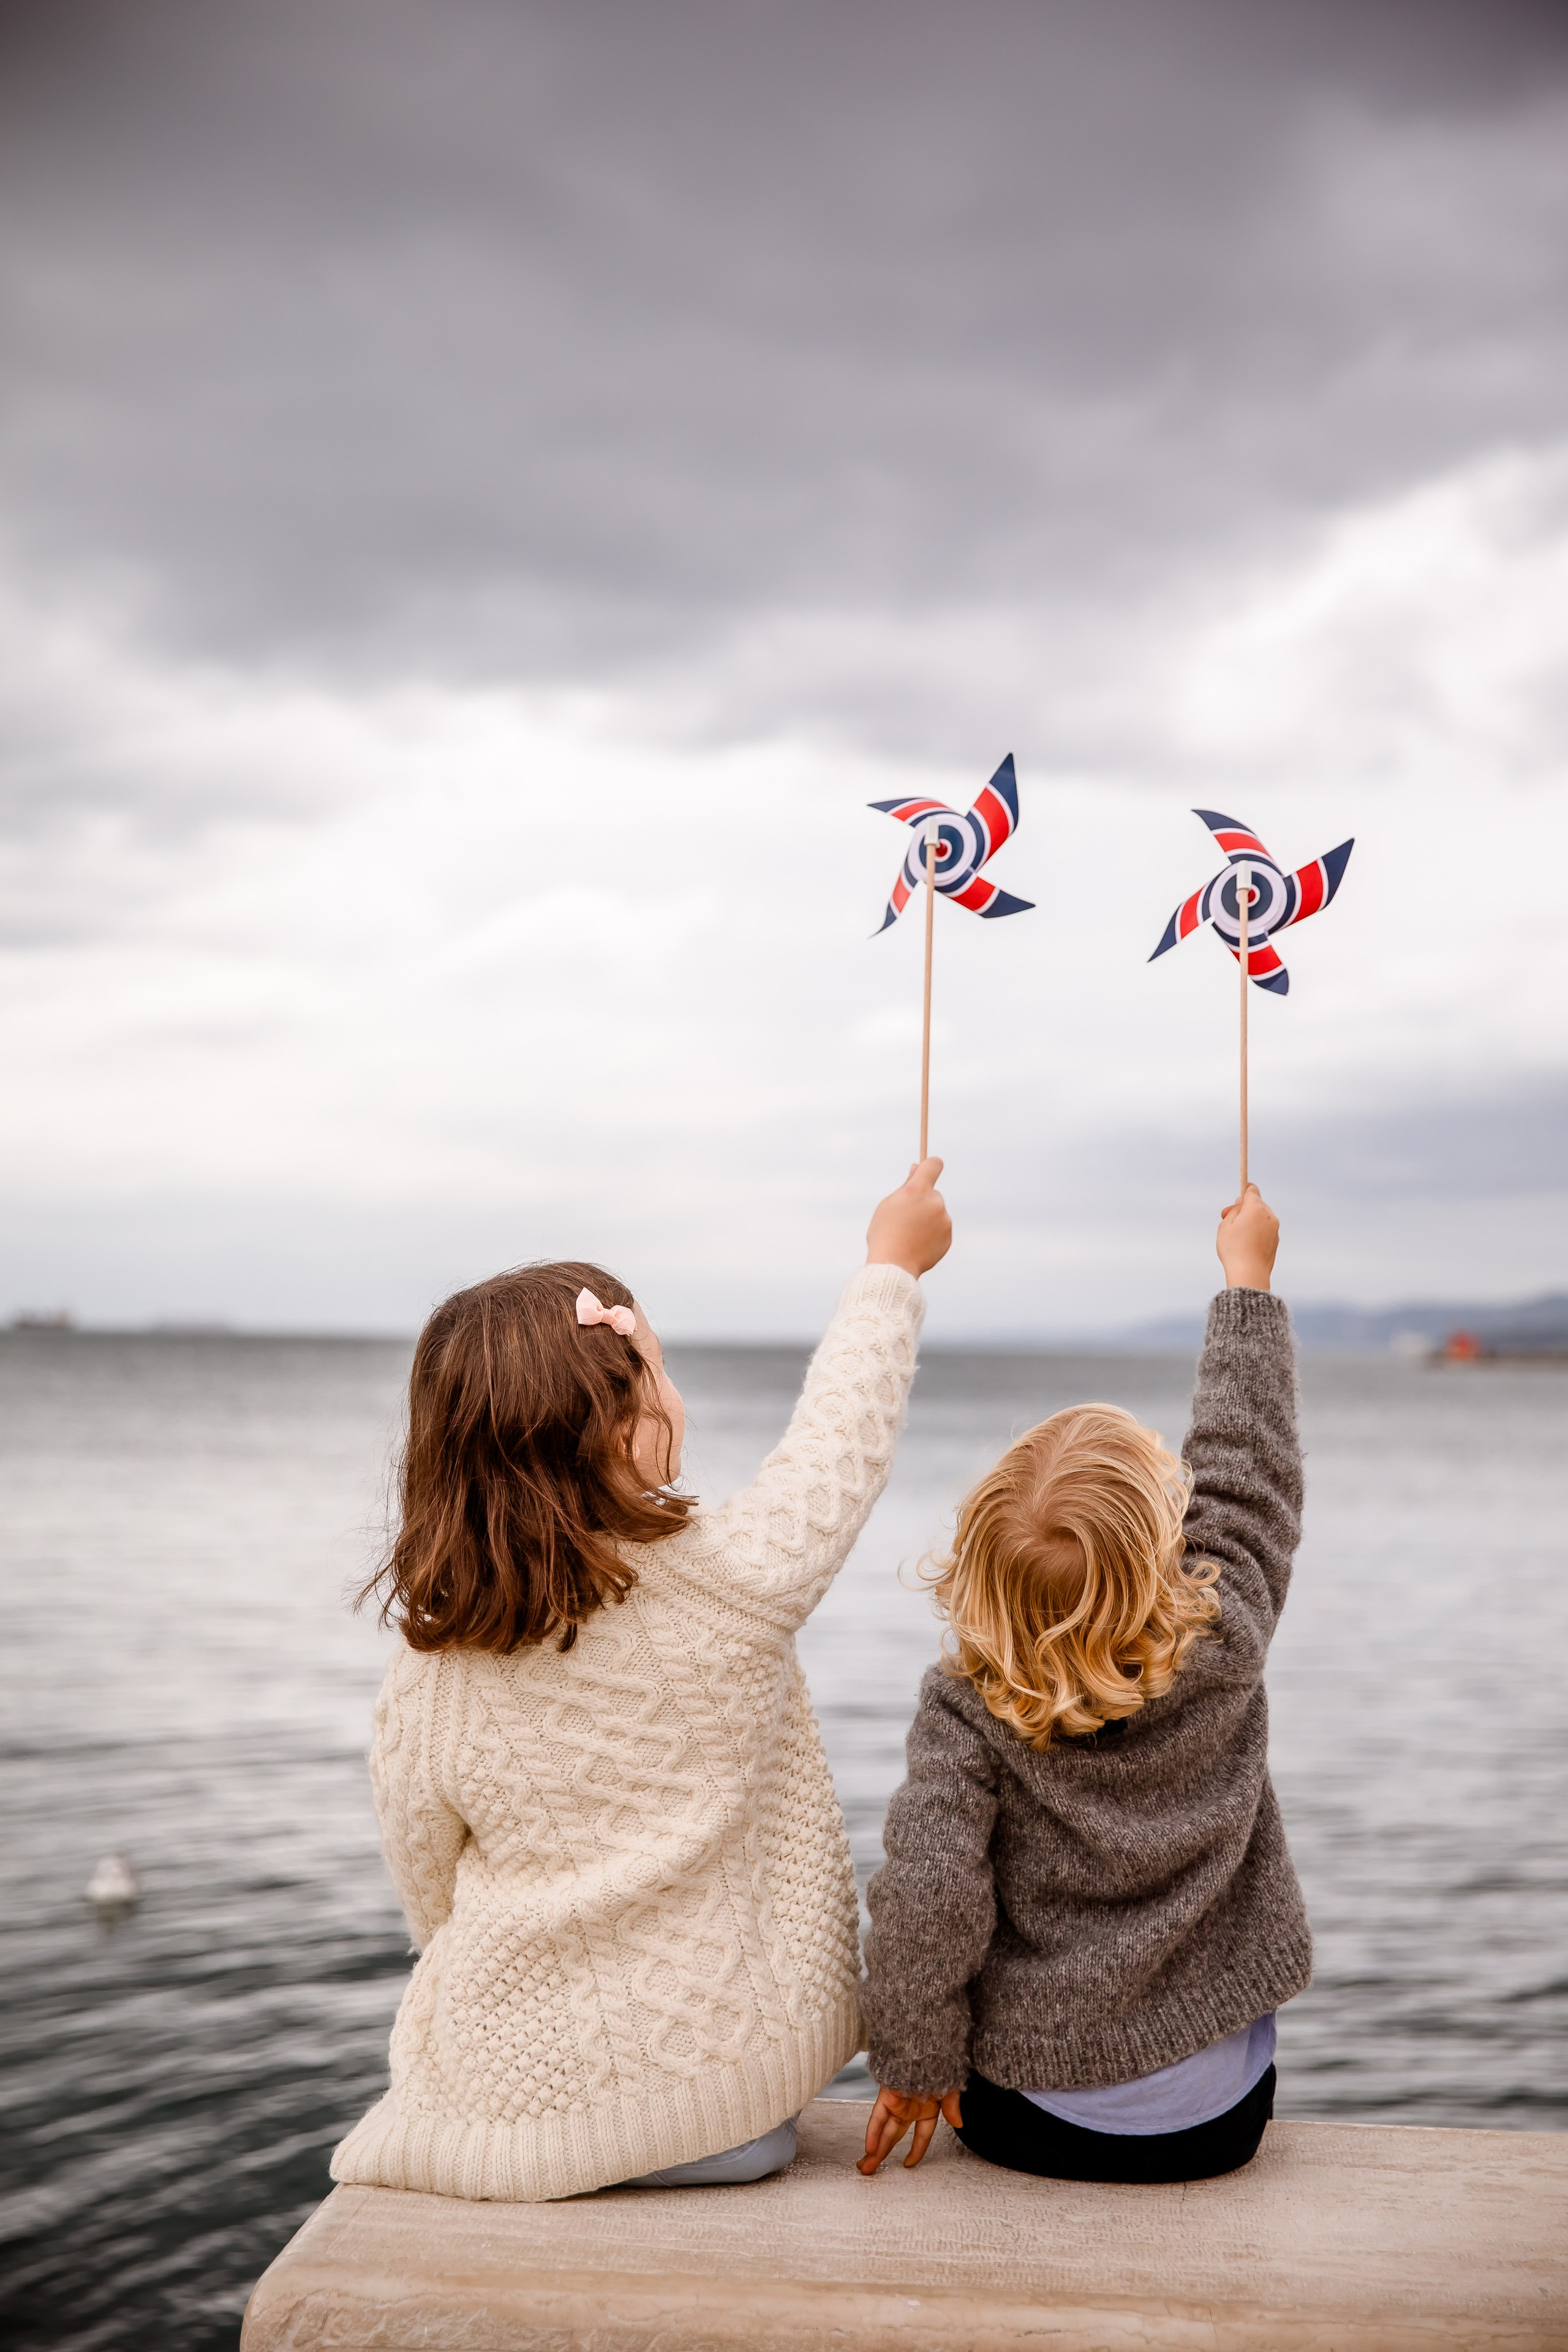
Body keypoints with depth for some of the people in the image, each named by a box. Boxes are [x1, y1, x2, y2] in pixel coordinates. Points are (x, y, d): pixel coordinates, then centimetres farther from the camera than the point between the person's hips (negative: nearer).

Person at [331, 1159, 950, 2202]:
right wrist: (893, 1265, 14)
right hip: (732, 2085, 0)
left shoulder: (423, 1688, -10)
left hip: (516, 2094, 1)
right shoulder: (733, 1584, -18)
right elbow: (843, 1439, -2)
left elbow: (435, 1903, 3)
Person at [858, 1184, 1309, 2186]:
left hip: (1025, 2116, -1)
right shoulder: (1228, 1648, -15)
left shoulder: (967, 1708, -20)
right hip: (1216, 2120, 1)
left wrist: (916, 2066, -7)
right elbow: (1250, 1470, 0)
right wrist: (1249, 1278, 12)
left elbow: (927, 1894, -25)